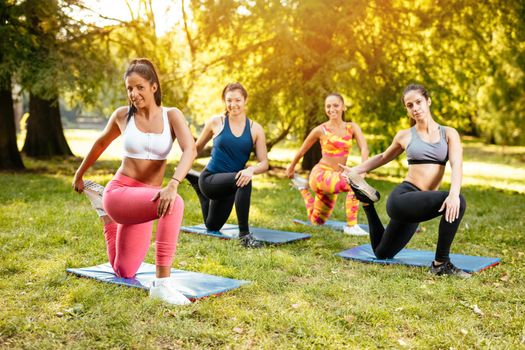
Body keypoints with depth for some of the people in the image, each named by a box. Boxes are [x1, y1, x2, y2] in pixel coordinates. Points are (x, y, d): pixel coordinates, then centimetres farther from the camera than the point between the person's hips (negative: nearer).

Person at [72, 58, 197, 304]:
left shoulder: (171, 115, -4)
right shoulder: (122, 115, -2)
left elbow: (190, 150, -21)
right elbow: (101, 143, 17)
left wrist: (173, 185, -39)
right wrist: (79, 175, 28)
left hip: (145, 197, 3)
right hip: (120, 192, -3)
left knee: (124, 272, 19)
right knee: (174, 204, -36)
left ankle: (105, 212, 40)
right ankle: (162, 282, -34)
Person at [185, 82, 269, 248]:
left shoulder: (255, 129, -6)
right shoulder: (216, 122, -10)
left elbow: (264, 163, -11)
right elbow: (197, 148, 6)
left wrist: (251, 169, -32)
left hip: (228, 184, 4)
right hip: (210, 179, -4)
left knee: (212, 226, 27)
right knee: (244, 181, -36)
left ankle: (197, 181, 47)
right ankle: (244, 233, -30)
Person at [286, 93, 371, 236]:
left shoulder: (352, 127, 1)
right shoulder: (321, 130, -7)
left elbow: (364, 147, -15)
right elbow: (302, 151, 6)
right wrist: (290, 169, 17)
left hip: (333, 178, 5)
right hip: (320, 174, -5)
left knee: (317, 221, 21)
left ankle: (302, 187, 39)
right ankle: (351, 225, -24)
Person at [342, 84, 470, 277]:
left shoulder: (449, 133, 5)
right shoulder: (405, 136, 6)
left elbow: (456, 165, -11)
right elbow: (383, 157, 25)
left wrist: (454, 193, -30)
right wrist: (355, 170, 20)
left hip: (417, 204, 3)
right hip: (402, 197, -2)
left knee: (382, 254, 22)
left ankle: (368, 203, 38)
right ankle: (441, 263, -16)